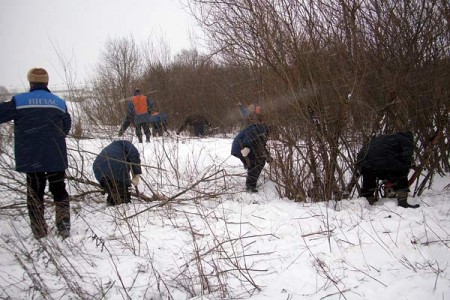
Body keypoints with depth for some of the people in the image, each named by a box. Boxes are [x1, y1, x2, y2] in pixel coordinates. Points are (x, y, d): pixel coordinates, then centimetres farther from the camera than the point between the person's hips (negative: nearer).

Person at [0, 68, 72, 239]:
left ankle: (40, 232, 12)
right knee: (59, 191, 12)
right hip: (56, 157, 2)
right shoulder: (59, 103, 7)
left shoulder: (19, 101, -5)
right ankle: (64, 228, 9)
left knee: (35, 193, 9)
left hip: (31, 158, -2)